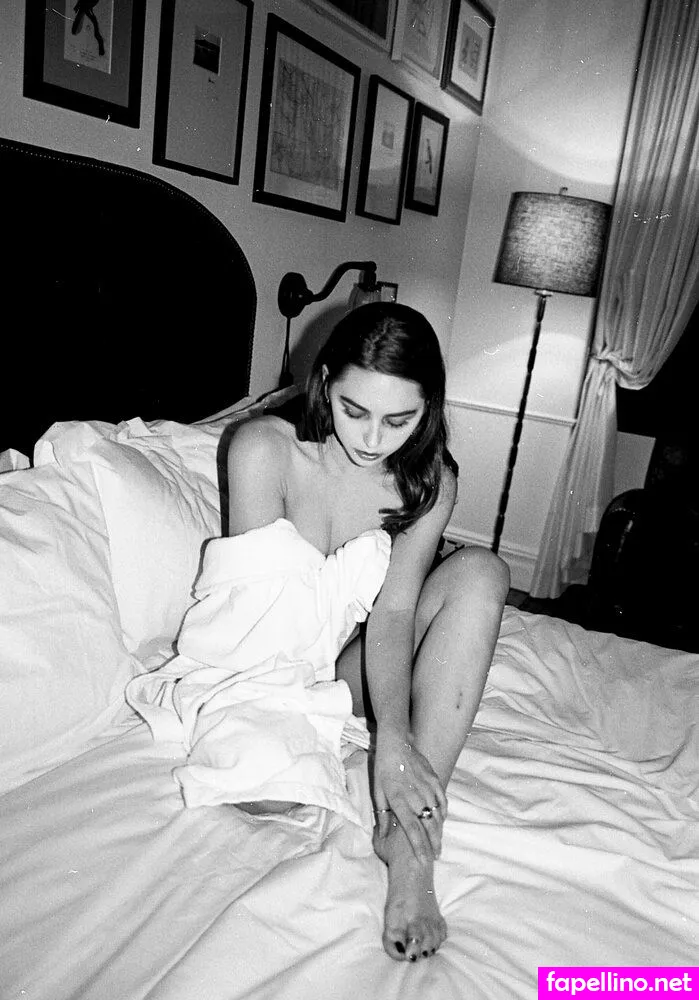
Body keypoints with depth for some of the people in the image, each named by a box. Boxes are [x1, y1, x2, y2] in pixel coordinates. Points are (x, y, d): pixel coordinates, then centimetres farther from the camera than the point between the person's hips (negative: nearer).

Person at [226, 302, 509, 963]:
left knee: (479, 570, -25)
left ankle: (410, 846, -31)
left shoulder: (430, 482, -11)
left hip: (355, 662, 3)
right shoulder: (265, 448, -20)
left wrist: (393, 734, -39)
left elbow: (392, 614, -20)